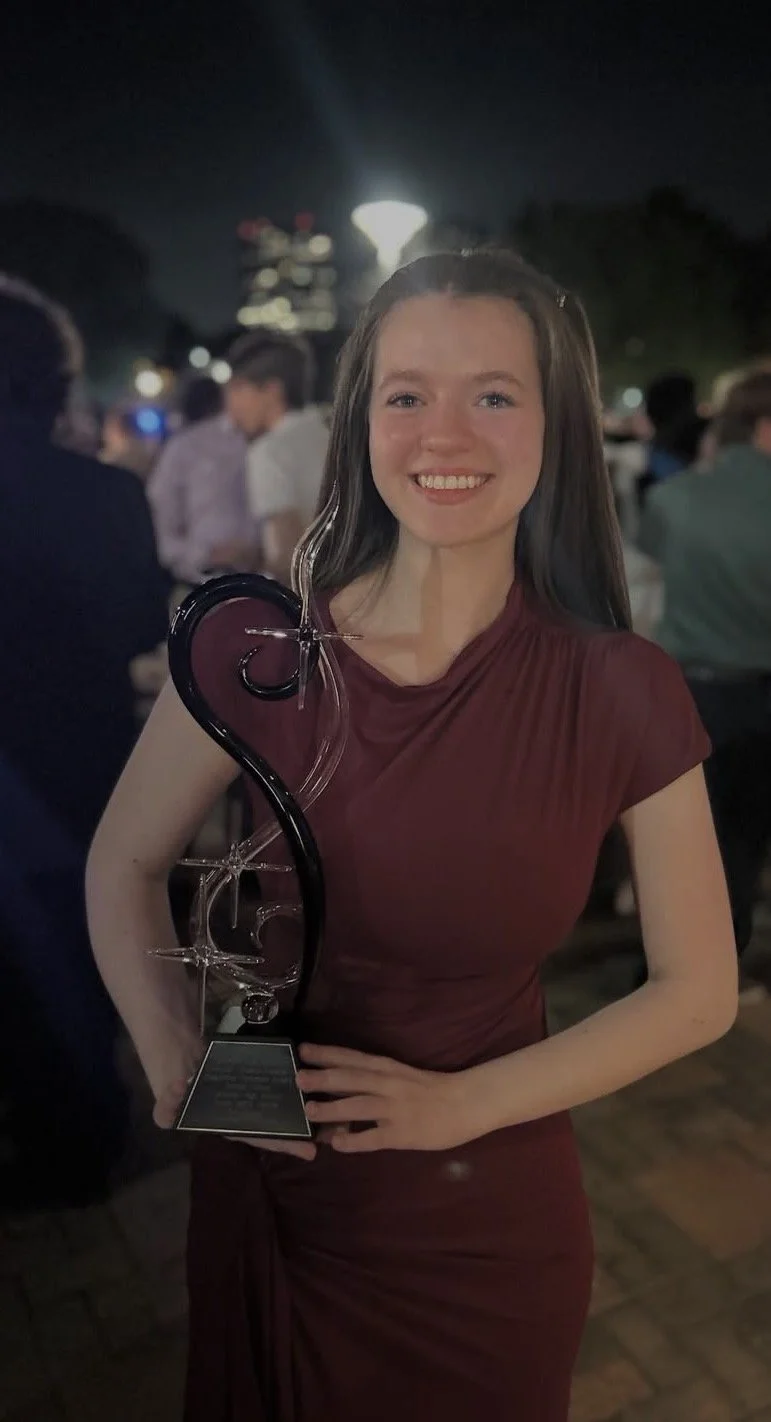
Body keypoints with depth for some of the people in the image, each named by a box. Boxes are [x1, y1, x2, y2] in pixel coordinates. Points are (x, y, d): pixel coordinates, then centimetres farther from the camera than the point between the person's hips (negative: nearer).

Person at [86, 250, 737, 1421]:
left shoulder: (624, 693, -16)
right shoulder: (253, 643, -14)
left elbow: (698, 994, -8)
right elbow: (122, 867, -2)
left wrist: (457, 1104, -14)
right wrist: (177, 1064, -15)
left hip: (489, 1224, -1)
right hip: (269, 1194, 2)